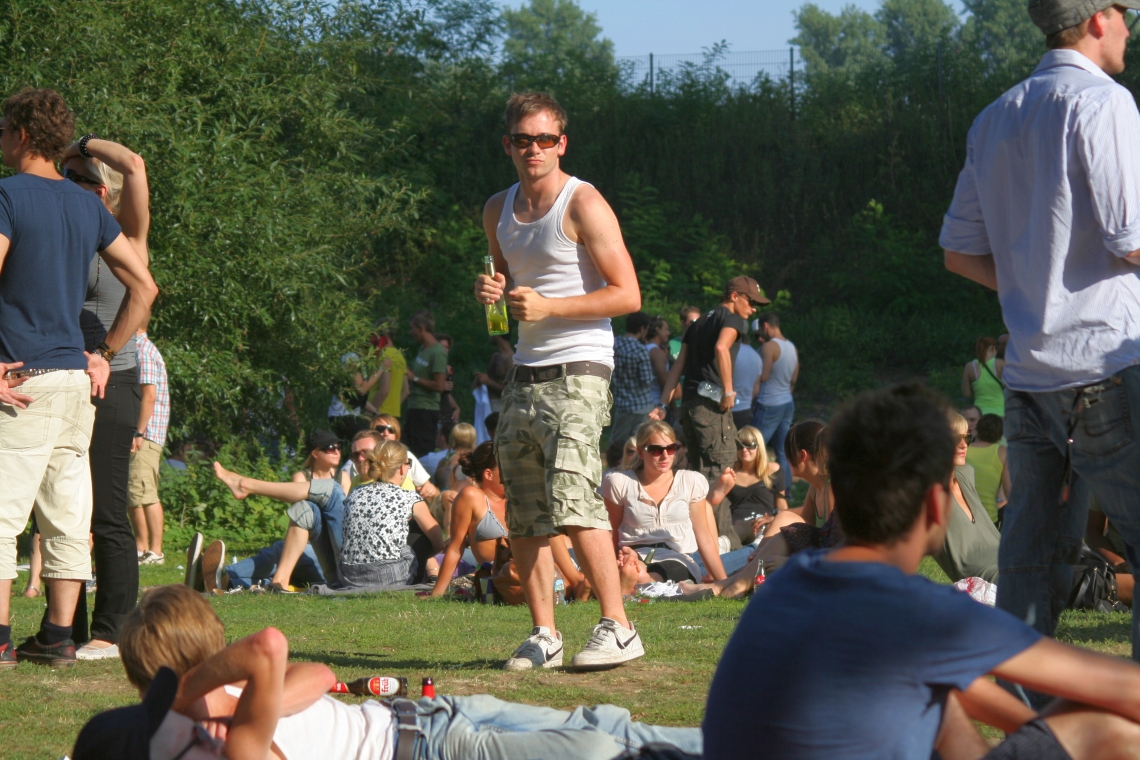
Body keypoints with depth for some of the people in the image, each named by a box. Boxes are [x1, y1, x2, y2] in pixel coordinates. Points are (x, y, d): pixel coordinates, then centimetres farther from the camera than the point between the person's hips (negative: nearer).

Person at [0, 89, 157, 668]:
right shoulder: (87, 206, 13)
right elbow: (145, 286, 14)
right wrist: (103, 354, 16)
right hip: (77, 377, 7)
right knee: (66, 515, 9)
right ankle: (58, 636, 11)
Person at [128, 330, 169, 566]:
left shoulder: (143, 351, -12)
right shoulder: (139, 349, 19)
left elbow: (149, 395, -19)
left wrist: (139, 433, -22)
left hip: (146, 434, -10)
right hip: (135, 433, 10)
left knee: (143, 492, -11)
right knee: (133, 494, 12)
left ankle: (155, 552, -11)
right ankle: (141, 547, 16)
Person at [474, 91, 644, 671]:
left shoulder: (583, 204, -7)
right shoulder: (498, 210, 14)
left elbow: (628, 295, -10)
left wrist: (548, 306, -18)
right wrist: (490, 292, 6)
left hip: (578, 372, -7)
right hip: (524, 376, 7)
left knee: (572, 504, -18)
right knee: (522, 518, 6)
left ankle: (617, 628, -14)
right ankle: (543, 636, 13)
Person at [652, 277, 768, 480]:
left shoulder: (698, 323, 24)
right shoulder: (734, 319, -1)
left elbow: (678, 366, 19)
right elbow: (721, 348, -22)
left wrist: (662, 404, 15)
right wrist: (728, 392, -18)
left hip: (688, 402, 8)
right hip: (711, 402, -8)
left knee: (699, 468, 11)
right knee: (721, 470, -12)